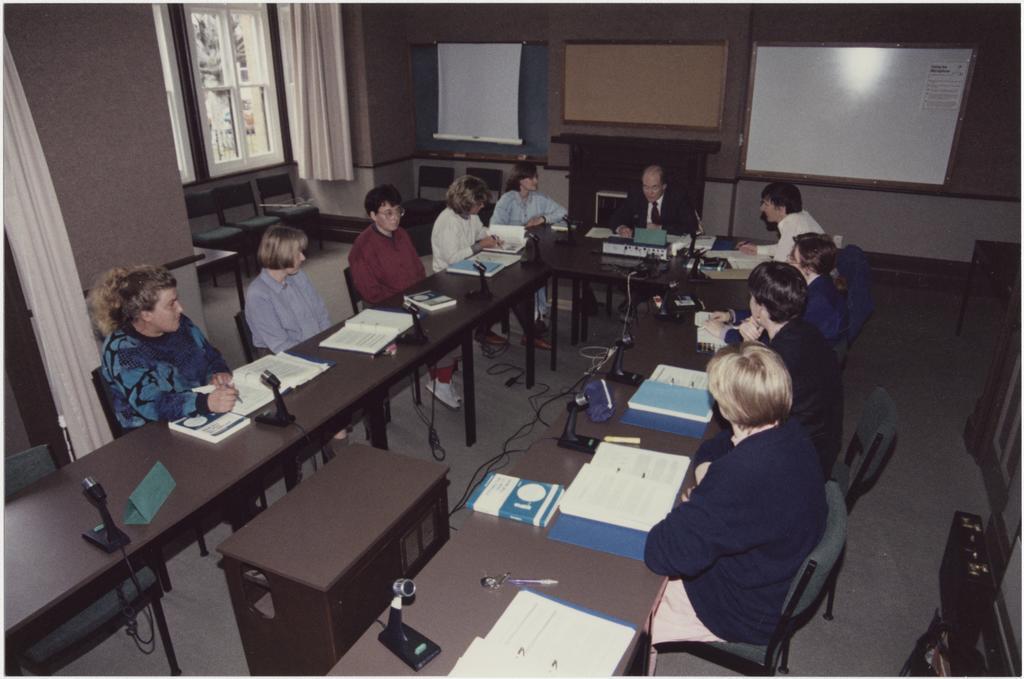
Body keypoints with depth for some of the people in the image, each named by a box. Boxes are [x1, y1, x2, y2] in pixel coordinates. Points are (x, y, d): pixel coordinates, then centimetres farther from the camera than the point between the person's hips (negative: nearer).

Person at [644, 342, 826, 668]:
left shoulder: (741, 474, -40)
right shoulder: (790, 433, -11)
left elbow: (662, 554, -34)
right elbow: (713, 448, 8)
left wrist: (688, 508, -17)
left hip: (748, 615, -8)